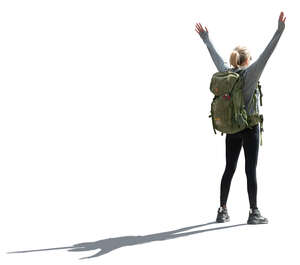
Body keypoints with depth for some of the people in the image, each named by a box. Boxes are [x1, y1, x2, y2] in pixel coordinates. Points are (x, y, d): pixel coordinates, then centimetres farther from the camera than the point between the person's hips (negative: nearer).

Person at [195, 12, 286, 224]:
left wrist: (206, 39, 32)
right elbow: (266, 55, -22)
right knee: (251, 170, -2)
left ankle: (223, 211, 13)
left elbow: (216, 56, 17)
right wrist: (280, 31, -26)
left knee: (229, 169, 11)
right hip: (250, 128, -6)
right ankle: (254, 213, 1)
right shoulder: (249, 73, -13)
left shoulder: (226, 71, 2)